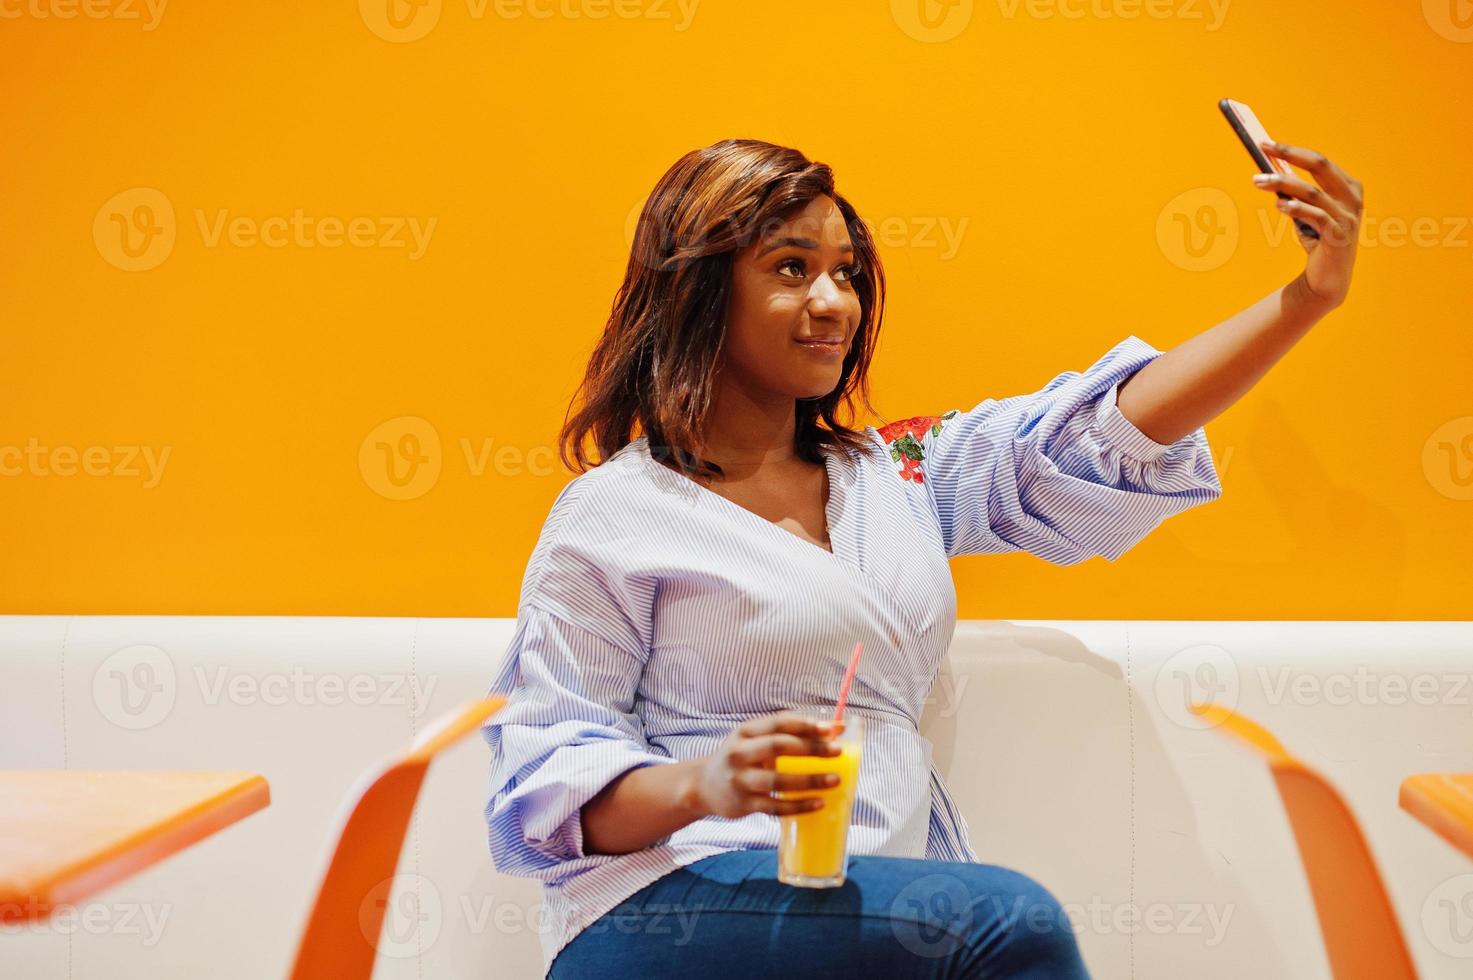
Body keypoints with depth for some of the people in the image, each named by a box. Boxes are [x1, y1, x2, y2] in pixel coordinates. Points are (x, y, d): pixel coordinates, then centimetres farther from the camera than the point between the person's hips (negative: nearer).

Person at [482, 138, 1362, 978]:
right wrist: (703, 785, -25)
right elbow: (550, 783, -5)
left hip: (900, 904, 6)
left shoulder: (901, 472, 18)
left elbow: (1113, 436, 10)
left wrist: (1307, 299, 0)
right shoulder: (617, 513, 0)